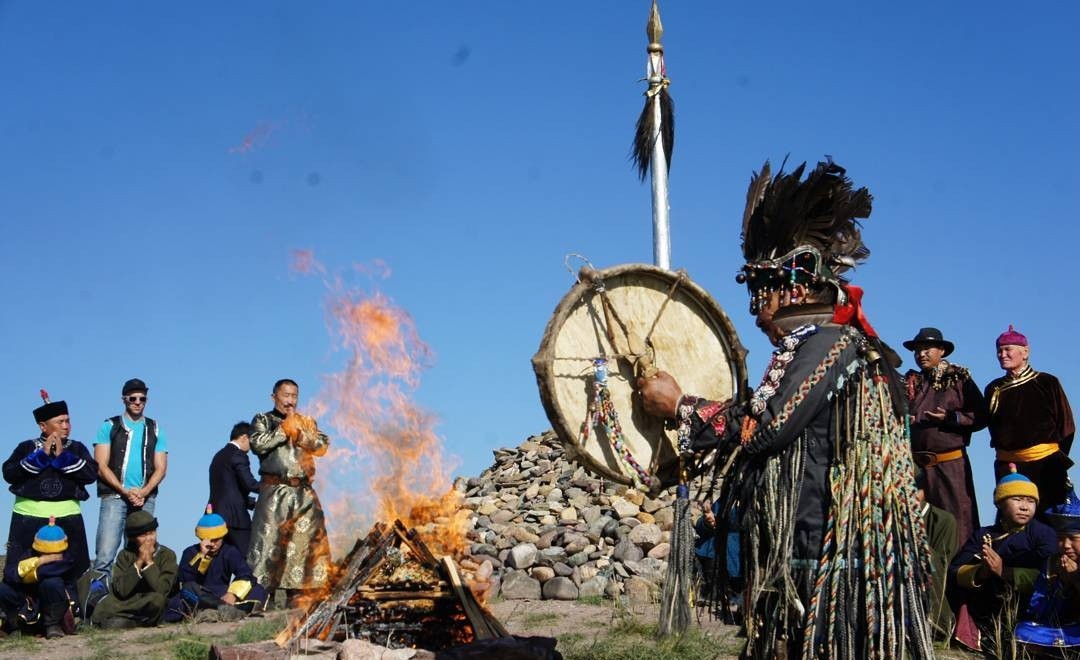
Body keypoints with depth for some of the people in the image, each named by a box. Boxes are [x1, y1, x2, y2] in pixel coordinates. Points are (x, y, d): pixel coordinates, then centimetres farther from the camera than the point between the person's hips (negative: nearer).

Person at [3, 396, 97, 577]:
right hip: (28, 518, -1)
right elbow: (9, 474, -7)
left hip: (67, 518, 1)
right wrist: (42, 455, -11)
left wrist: (62, 456, -10)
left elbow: (91, 474, -5)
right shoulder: (26, 447, 7)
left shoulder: (77, 448, 9)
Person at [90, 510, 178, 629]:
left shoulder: (167, 555, -6)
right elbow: (121, 590, -13)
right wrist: (139, 562, -18)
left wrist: (149, 562, -19)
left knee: (157, 598, -34)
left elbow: (162, 590, -19)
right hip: (125, 604, 1)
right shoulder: (125, 555, 0)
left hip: (151, 609, -1)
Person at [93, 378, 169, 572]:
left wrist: (143, 492, -10)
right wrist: (125, 491, -11)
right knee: (105, 555, -13)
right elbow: (101, 466, 1)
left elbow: (161, 468, 8)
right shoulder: (109, 427, 9)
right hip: (114, 496, -2)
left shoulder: (155, 430, 15)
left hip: (145, 498, 2)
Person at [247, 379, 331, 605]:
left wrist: (299, 432, -5)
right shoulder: (263, 420, 11)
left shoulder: (307, 422, 19)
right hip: (275, 490, -4)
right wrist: (284, 430, -5)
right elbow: (258, 444, -9)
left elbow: (323, 445, 5)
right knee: (268, 539, -11)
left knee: (306, 540, 0)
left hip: (304, 492, 4)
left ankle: (297, 591, 7)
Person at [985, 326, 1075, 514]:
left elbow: (1066, 425, 3)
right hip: (1007, 466, 3)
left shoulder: (1047, 383, 2)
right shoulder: (994, 389, 10)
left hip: (1045, 464, -3)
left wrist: (1058, 461, -2)